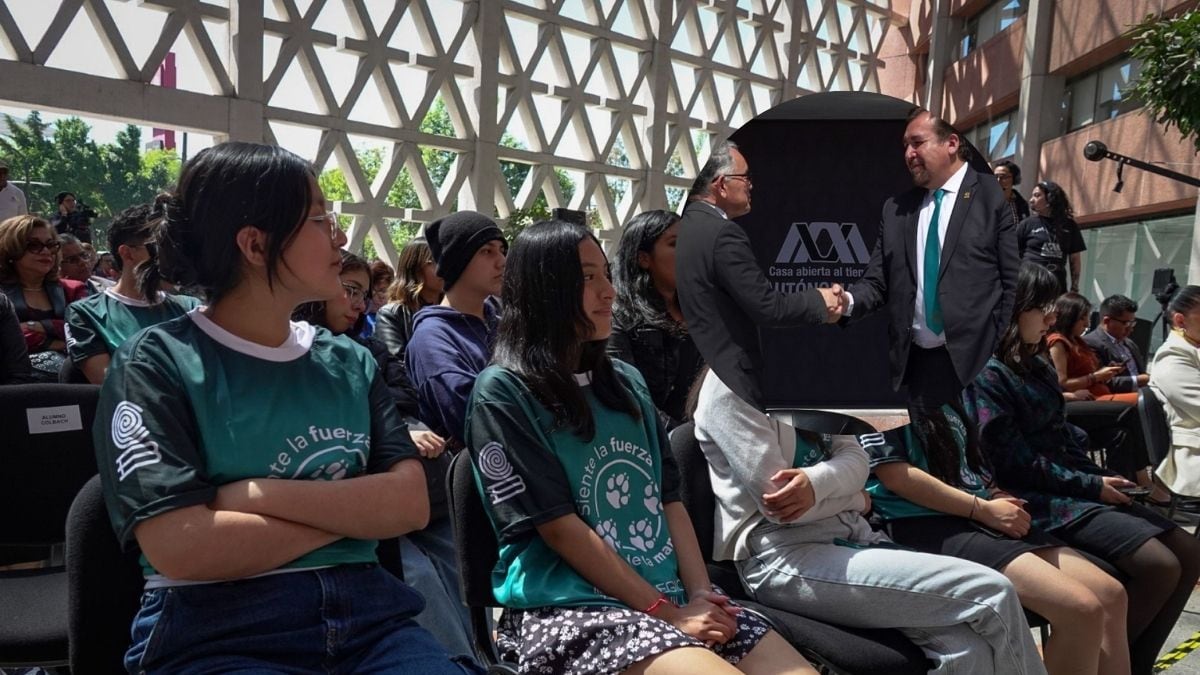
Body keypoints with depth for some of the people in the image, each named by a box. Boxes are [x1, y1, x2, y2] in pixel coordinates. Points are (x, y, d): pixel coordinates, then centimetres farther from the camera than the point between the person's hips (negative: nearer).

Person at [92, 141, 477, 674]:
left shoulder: (348, 362, 12)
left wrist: (263, 497, -11)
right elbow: (179, 548, -13)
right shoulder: (156, 363, -1)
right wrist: (355, 509, -4)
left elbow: (411, 503, 1)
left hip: (366, 613, 4)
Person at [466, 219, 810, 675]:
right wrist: (663, 612, -11)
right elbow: (559, 526, -11)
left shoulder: (626, 381, 14)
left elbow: (669, 499, 13)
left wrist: (699, 593, -1)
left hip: (671, 596, 6)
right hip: (568, 607, -6)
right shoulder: (503, 392, -6)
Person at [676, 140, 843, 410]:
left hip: (694, 374, 9)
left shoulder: (689, 225, 9)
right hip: (727, 382, -9)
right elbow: (767, 307, -17)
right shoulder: (723, 234, -18)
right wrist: (819, 301, -2)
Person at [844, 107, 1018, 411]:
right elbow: (879, 281, 9)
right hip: (919, 363, 4)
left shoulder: (994, 198, -2)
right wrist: (849, 300, -12)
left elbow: (1015, 282, -4)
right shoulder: (896, 208, 11)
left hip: (977, 360, -4)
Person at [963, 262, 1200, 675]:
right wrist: (1092, 486, -12)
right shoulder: (987, 375, -14)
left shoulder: (1038, 366, 15)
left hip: (1074, 488, 10)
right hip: (1040, 500, -9)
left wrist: (1102, 478, 1)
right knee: (1160, 565, -19)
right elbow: (1017, 464, -17)